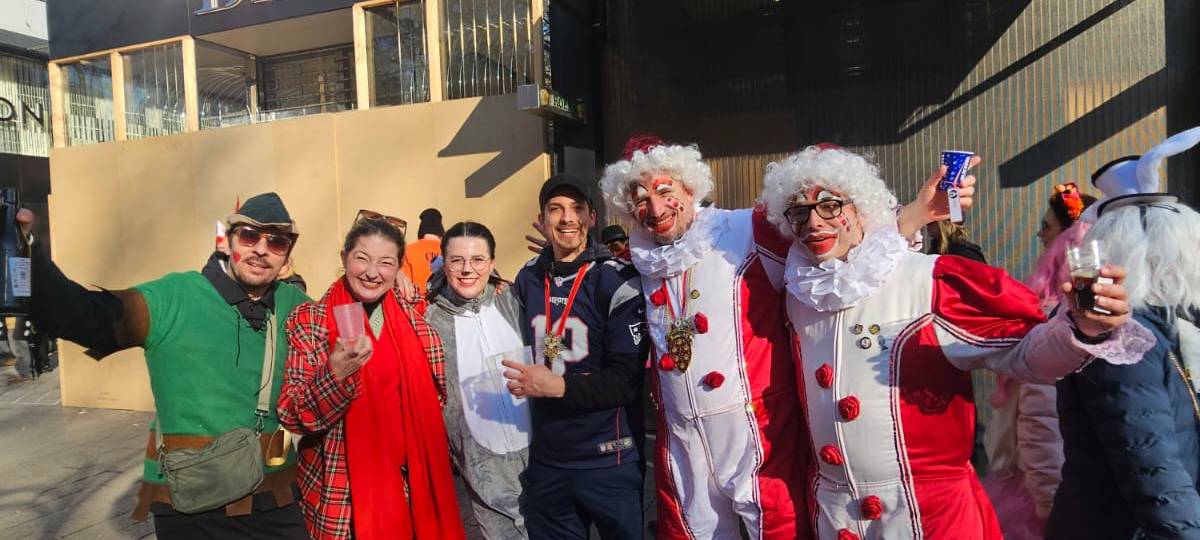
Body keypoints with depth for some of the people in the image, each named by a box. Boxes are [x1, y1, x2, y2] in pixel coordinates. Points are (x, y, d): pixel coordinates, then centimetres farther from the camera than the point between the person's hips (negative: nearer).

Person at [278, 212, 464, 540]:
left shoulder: (410, 316, 1)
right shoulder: (310, 320, -9)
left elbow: (435, 393, 13)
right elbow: (291, 417, -15)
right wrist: (334, 375, -30)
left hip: (411, 481, 4)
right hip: (342, 491, -3)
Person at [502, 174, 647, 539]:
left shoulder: (617, 281, -12)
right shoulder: (526, 280, 4)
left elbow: (628, 381, -16)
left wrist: (558, 385, -25)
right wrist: (523, 380, 3)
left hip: (608, 460, -4)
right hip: (545, 460, 5)